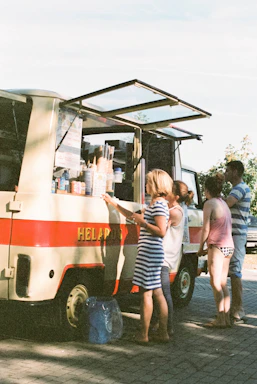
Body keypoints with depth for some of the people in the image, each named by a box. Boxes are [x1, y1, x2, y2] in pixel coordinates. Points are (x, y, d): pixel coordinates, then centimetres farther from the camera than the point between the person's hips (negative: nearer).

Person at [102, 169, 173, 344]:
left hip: (150, 253, -10)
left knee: (146, 293, -3)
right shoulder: (155, 204, 19)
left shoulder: (159, 204, -12)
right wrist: (113, 202, 30)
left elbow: (161, 231, -21)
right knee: (157, 293, 12)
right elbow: (133, 215, 28)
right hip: (153, 253, 10)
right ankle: (164, 333, 19)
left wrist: (142, 222, -13)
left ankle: (144, 335, 5)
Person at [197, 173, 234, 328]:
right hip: (229, 246, 8)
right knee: (223, 283, 12)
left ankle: (220, 319, -3)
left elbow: (206, 229, -11)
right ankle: (227, 318, 13)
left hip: (217, 246, -8)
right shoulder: (225, 204, 17)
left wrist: (201, 247, 0)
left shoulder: (209, 203, -8)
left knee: (215, 283, -4)